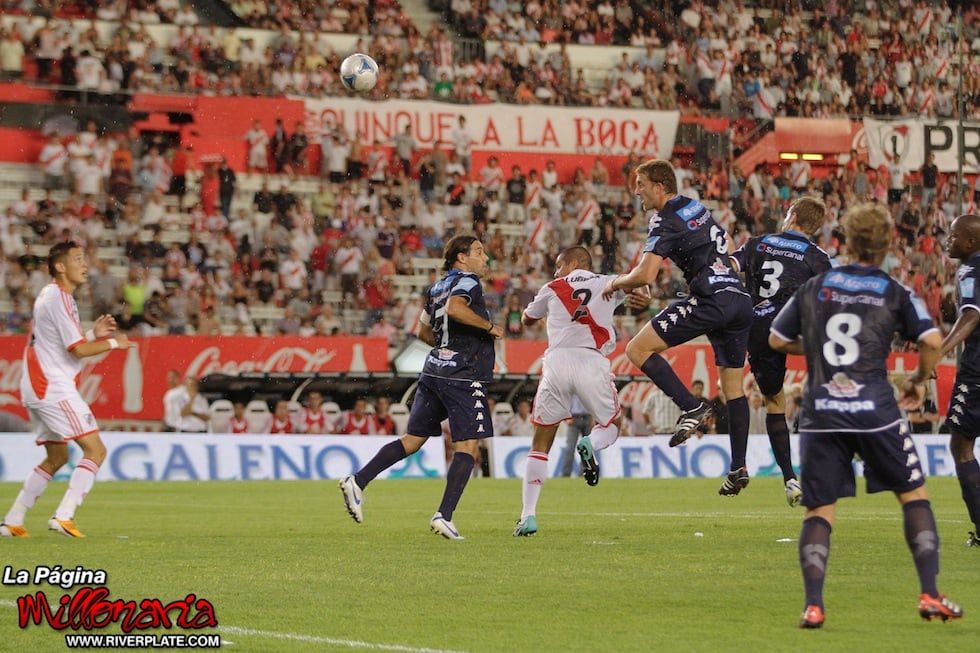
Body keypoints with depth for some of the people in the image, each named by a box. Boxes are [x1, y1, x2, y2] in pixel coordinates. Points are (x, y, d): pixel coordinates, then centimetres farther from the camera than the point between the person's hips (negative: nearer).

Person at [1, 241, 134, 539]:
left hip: (37, 389, 10)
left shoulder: (49, 295, 18)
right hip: (54, 388, -10)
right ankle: (63, 516, -20)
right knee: (95, 450, -12)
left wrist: (93, 333, 13)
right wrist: (113, 343, -3)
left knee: (56, 457, 19)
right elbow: (79, 350, -17)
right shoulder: (59, 298, -14)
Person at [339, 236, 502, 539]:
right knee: (468, 446, -6)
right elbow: (454, 308, -28)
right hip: (462, 378, -8)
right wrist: (489, 327, -16)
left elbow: (424, 331, 27)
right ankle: (444, 516, -14)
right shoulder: (468, 281, -7)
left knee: (413, 439, 12)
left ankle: (357, 481, 2)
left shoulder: (438, 286, 19)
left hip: (434, 370, 8)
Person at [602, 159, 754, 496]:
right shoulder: (697, 208, 20)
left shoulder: (665, 221, -6)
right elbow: (727, 246, 35)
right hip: (741, 299, 9)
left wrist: (615, 283, 4)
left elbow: (645, 275, -14)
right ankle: (739, 468, 12)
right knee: (732, 383, 14)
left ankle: (693, 408, -16)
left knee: (638, 349, -7)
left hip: (711, 300, -9)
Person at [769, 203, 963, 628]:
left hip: (820, 414, 2)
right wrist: (920, 381, 9)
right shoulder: (895, 294, 3)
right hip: (874, 412, -2)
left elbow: (777, 340, 16)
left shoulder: (815, 287, 9)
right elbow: (933, 341, -9)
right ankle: (930, 596, 7)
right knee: (914, 495, 13)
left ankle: (813, 605, -9)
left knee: (818, 510, 6)